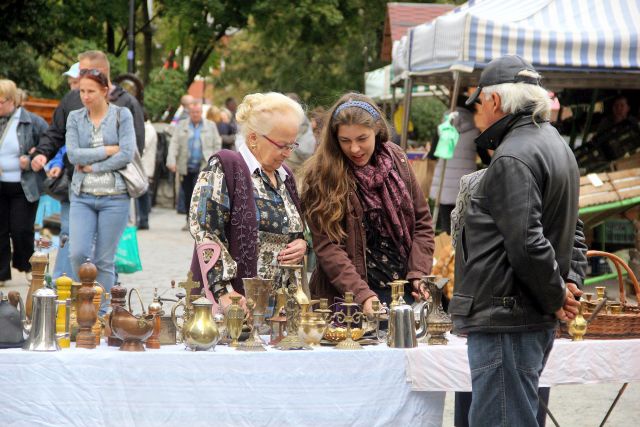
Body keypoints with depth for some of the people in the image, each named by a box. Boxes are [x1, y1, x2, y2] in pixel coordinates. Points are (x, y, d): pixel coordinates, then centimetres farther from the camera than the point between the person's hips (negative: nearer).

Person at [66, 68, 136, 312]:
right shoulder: (75, 118, 8)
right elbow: (73, 155, -5)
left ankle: (101, 313, 11)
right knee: (78, 254, -11)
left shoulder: (122, 115, 1)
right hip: (82, 197, 2)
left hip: (114, 197, -2)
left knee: (104, 260, 0)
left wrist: (92, 166, -9)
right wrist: (108, 150, -9)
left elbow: (127, 155, -10)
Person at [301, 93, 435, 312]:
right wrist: (362, 294, -23)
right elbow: (327, 245, -14)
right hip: (348, 295, -4)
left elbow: (421, 222, 10)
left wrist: (418, 275, -4)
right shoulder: (320, 176, -9)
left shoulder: (397, 160, 4)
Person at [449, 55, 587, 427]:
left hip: (505, 323, -11)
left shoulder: (512, 158, -17)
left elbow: (526, 244, -23)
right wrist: (571, 283, 11)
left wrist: (558, 296, -10)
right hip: (539, 321, 11)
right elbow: (573, 232, 24)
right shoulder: (556, 144, 17)